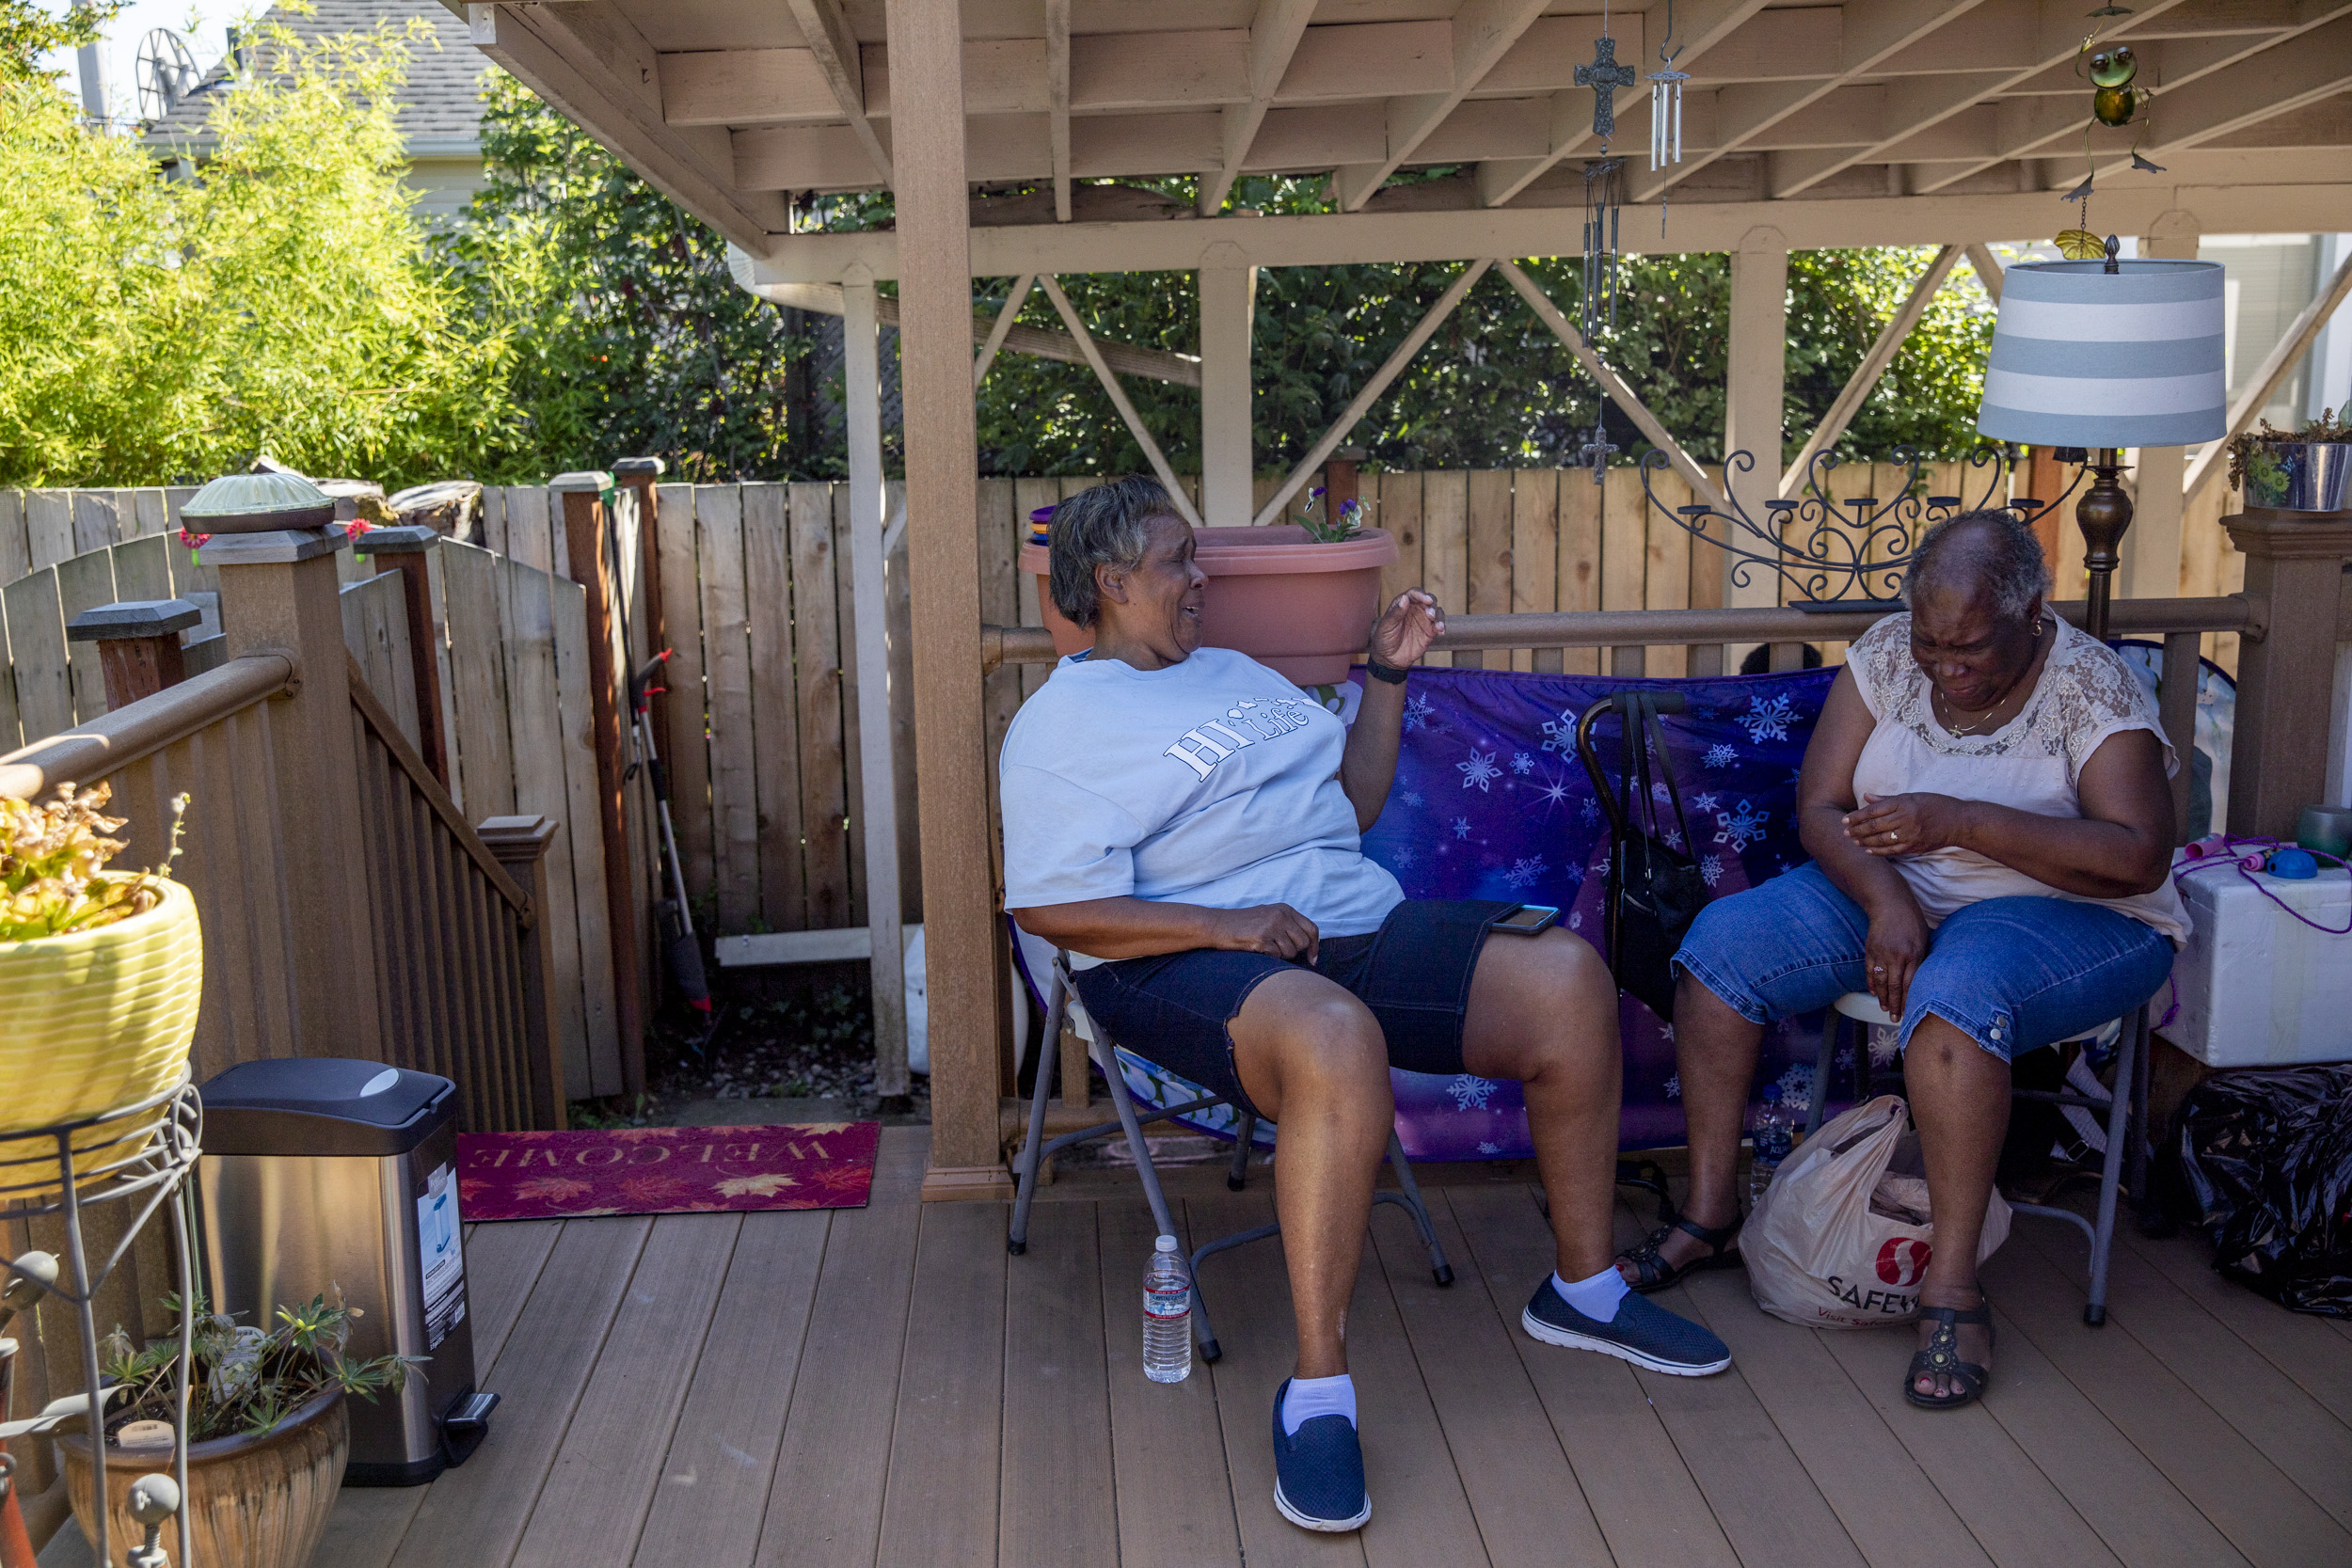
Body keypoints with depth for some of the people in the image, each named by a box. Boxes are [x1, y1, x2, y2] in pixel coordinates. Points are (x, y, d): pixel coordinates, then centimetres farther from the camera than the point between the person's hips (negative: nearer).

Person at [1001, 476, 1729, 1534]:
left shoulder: (1238, 674, 26)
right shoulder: (1062, 723, 2)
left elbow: (1356, 804, 29)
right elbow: (1052, 909, -10)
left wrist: (1389, 674, 22)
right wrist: (1227, 924, -19)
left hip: (1359, 924, 7)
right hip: (1192, 962, -7)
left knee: (1566, 974, -13)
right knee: (1335, 1036, -41)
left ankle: (1581, 1288, 5)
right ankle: (1318, 1390, -31)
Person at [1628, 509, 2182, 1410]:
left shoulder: (2092, 686, -15)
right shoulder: (1887, 656, -2)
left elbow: (2140, 858, -24)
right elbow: (1821, 809, -4)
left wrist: (1959, 820, -32)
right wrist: (1886, 899, -24)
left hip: (2070, 916, -5)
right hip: (1894, 893, 6)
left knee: (1956, 994, -39)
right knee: (1723, 939, -15)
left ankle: (1952, 1286, -27)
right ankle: (1710, 1213, -5)